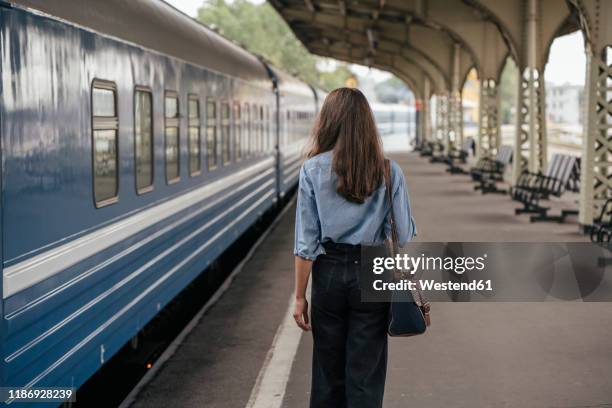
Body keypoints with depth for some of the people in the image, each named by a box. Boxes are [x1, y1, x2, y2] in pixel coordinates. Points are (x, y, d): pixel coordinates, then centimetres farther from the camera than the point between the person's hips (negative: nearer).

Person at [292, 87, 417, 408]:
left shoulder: (313, 170, -6)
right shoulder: (389, 171, -3)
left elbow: (306, 241, -6)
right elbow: (404, 236, -2)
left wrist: (300, 296, 0)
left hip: (330, 273, 0)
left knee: (328, 372, 12)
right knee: (365, 374, 6)